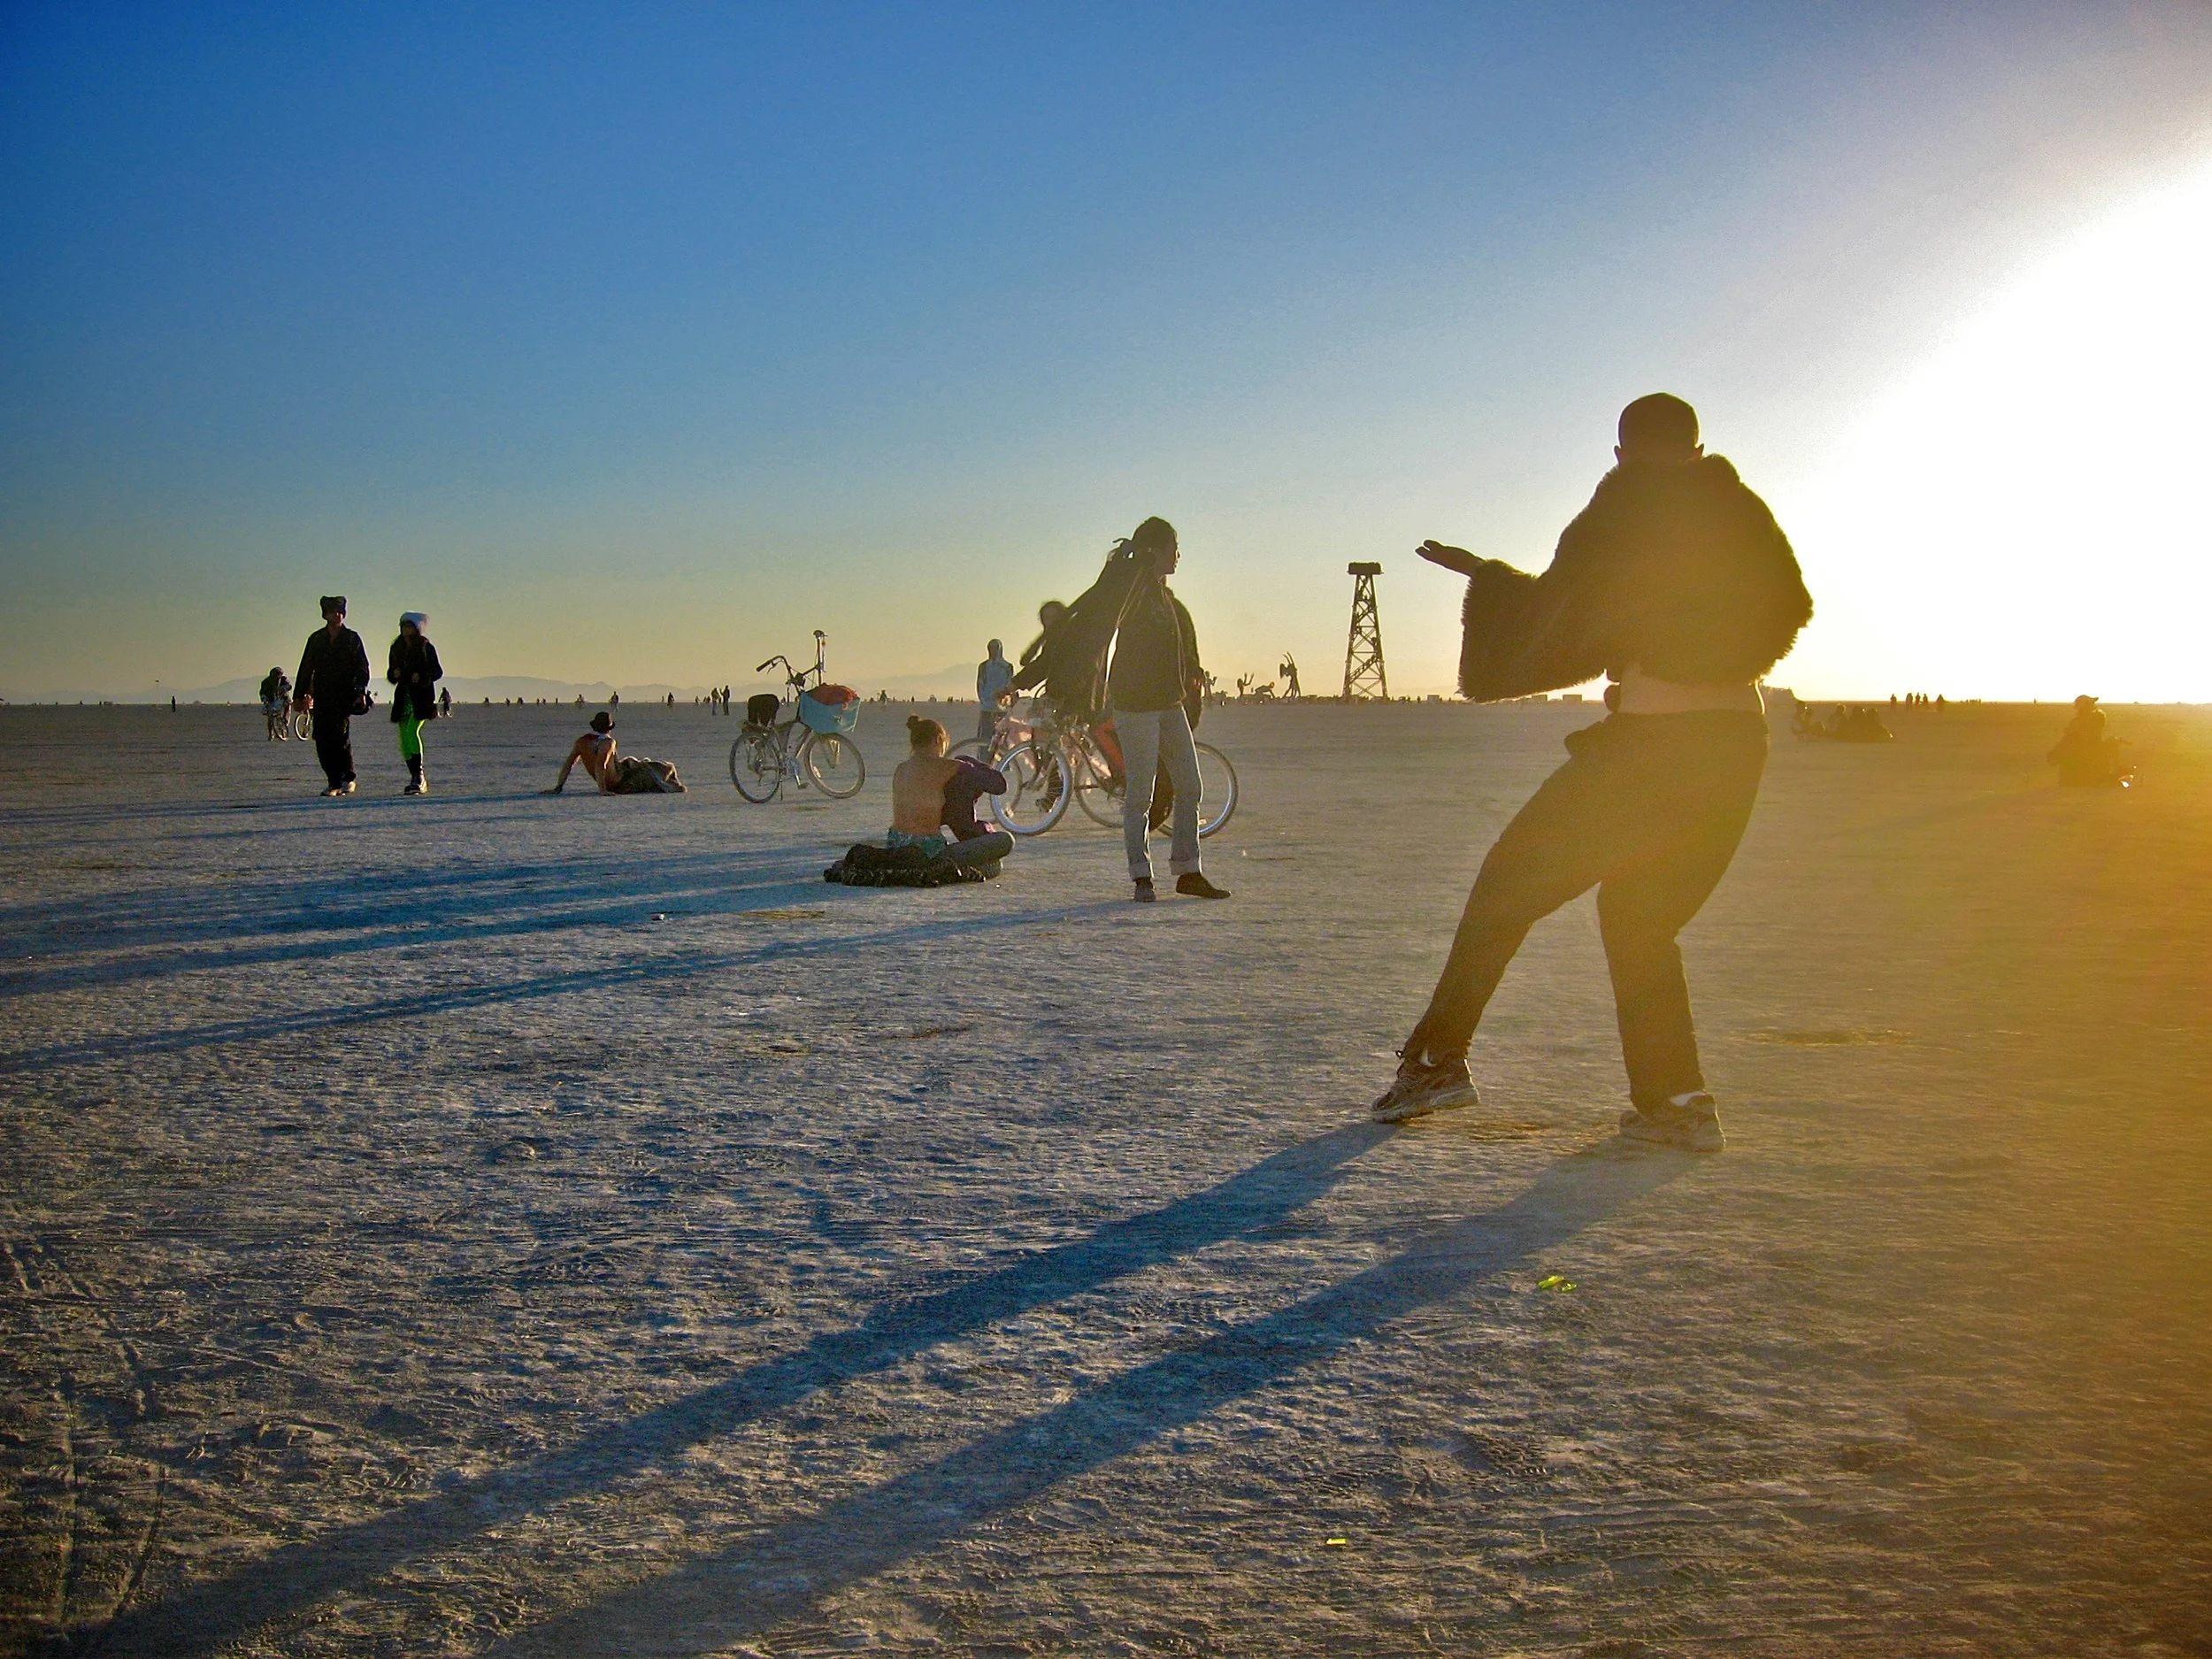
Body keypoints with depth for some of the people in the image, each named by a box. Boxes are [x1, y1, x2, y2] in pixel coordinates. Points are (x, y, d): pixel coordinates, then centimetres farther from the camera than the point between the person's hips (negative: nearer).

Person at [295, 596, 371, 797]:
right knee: (323, 740, -2)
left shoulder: (352, 638, 6)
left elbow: (363, 668, 3)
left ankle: (347, 778, -2)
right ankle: (335, 783, 4)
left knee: (340, 733, -16)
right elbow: (306, 668, 17)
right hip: (321, 698, 4)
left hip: (345, 696, -4)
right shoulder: (316, 639, 14)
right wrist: (300, 695, 12)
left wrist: (361, 692, -10)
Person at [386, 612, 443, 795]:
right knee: (404, 739, 4)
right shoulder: (397, 649, 13)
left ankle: (419, 777, -23)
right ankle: (416, 780, 11)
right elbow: (390, 674, 18)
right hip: (403, 698, 6)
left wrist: (422, 677, -17)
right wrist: (394, 674, -4)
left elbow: (438, 672, -1)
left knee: (411, 732, -22)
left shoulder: (426, 648, -2)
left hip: (421, 699, -6)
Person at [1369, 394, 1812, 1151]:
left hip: (1648, 738, -5)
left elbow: (1555, 623, -4)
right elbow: (1790, 612, 19)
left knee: (1510, 884, 7)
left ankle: (1438, 1057, 6)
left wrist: (1487, 577, 12)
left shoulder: (1618, 516, -2)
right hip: (1740, 738, 6)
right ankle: (1677, 1101, 8)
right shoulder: (1745, 515, 11)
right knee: (1642, 915, 18)